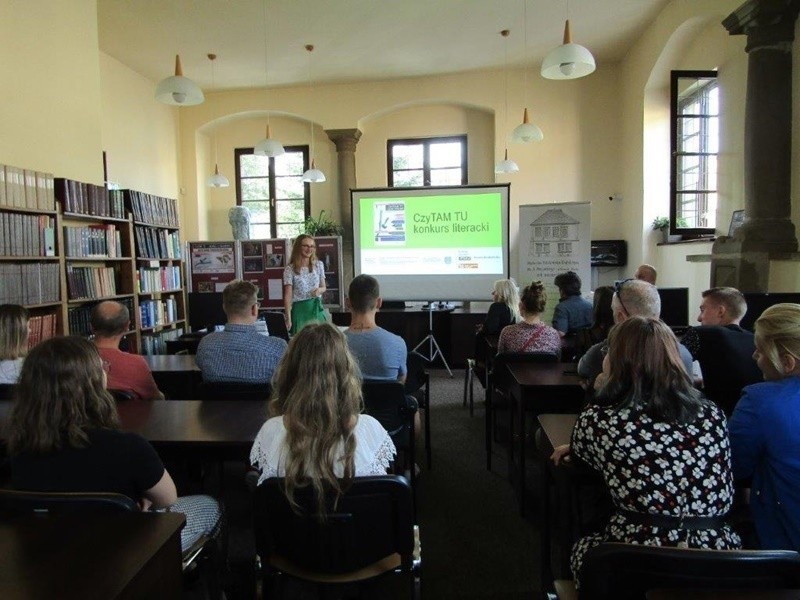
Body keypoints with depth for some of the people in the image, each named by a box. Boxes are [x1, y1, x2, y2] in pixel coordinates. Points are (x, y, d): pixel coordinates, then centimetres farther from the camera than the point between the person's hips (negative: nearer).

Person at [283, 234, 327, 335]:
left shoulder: (319, 265, 5)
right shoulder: (290, 269, -5)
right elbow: (288, 296, -6)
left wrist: (319, 290, -10)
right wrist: (288, 319, -11)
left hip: (317, 308, 3)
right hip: (300, 309, -3)